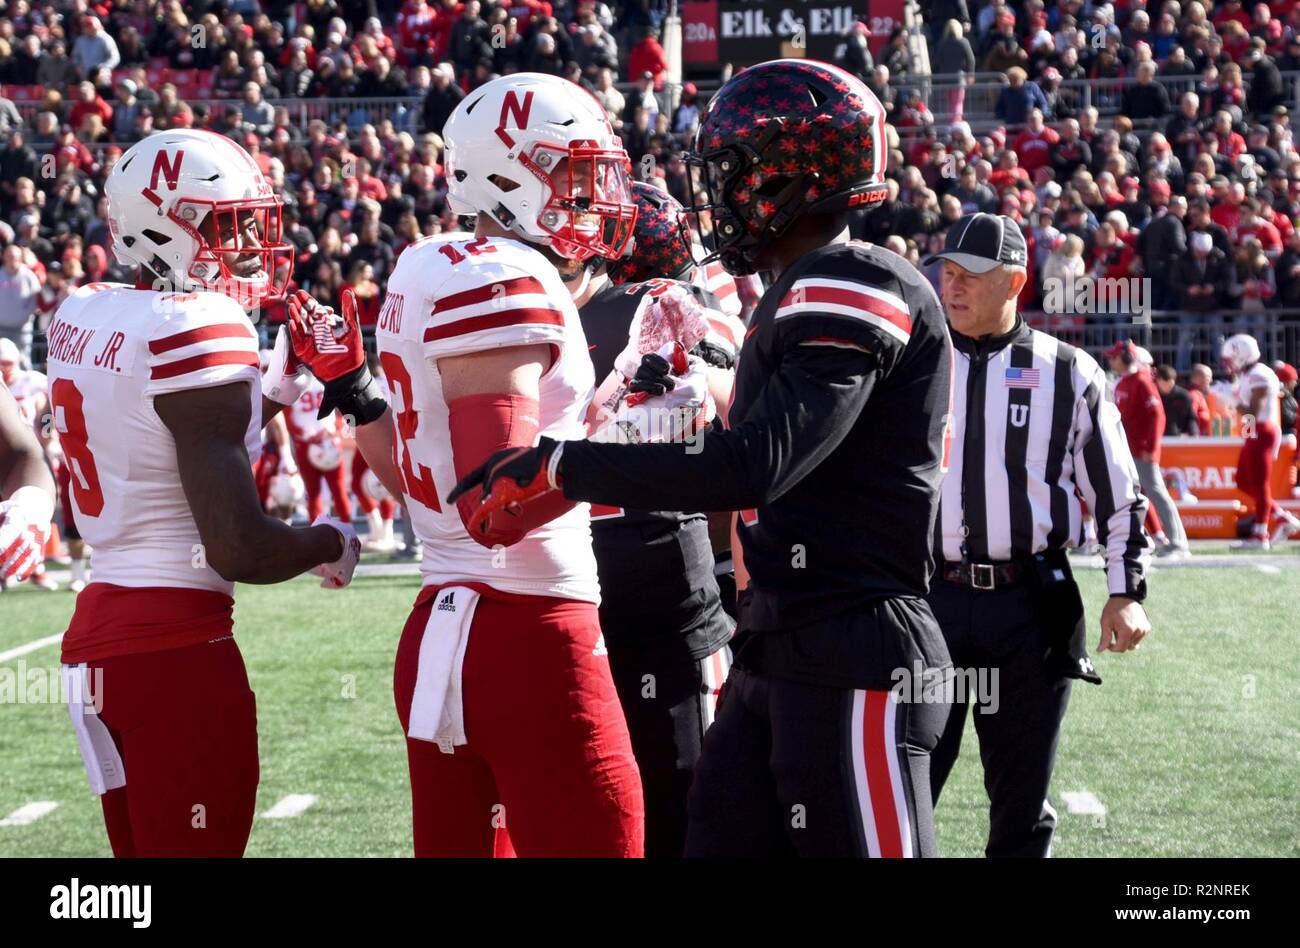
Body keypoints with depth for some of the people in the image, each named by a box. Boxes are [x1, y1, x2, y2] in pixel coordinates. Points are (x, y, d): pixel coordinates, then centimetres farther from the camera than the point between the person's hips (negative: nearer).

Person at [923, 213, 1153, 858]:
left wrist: (1126, 593, -1)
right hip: (927, 598, 1)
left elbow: (1118, 495, 7)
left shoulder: (1068, 373, 4)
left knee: (1023, 798, 8)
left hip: (1031, 606, 0)